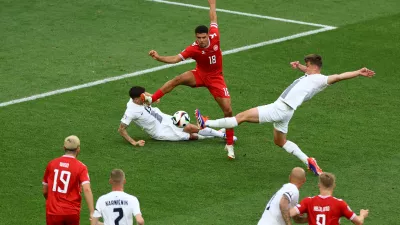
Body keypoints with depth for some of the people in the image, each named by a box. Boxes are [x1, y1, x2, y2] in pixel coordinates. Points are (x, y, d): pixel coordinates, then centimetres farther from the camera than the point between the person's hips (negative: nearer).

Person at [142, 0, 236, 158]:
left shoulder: (214, 37, -20)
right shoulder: (193, 49, -24)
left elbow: (213, 19, -1)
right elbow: (175, 59, -28)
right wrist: (159, 58, -44)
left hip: (216, 78, 1)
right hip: (200, 75, -1)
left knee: (228, 110, -6)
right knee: (178, 79, -31)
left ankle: (230, 145, 7)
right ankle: (150, 99, -24)